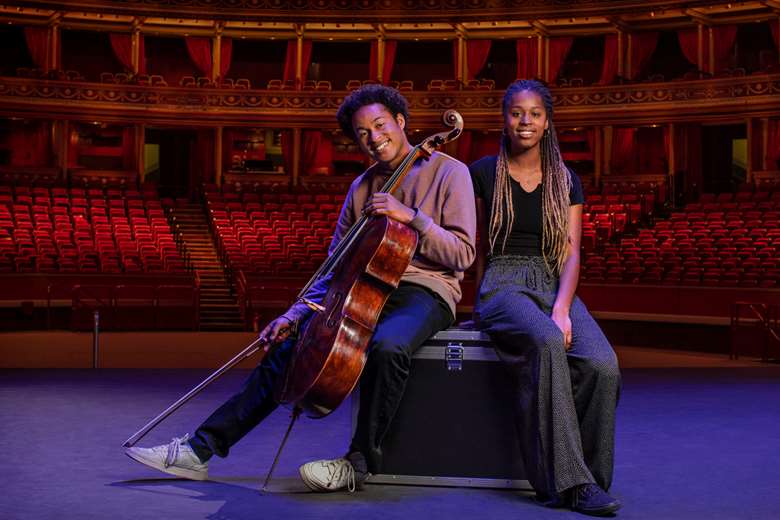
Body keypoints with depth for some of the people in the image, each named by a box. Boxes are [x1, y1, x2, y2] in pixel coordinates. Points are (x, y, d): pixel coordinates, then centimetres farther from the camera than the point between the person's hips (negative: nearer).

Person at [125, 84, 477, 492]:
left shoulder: (449, 172, -1)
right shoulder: (362, 187, 16)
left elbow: (462, 255, -9)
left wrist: (413, 217, -21)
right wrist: (296, 314, 5)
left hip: (425, 292, -5)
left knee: (387, 346, -39)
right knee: (286, 347, -8)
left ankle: (359, 462, -20)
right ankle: (200, 449, -4)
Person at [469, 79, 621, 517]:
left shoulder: (565, 181, 13)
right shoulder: (483, 173, 8)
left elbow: (570, 252, 3)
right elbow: (474, 246, 12)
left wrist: (562, 308, -14)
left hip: (555, 287, 3)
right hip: (502, 286, -3)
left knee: (603, 365, -29)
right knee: (546, 343, -38)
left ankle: (586, 478, -13)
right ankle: (566, 479, -33)